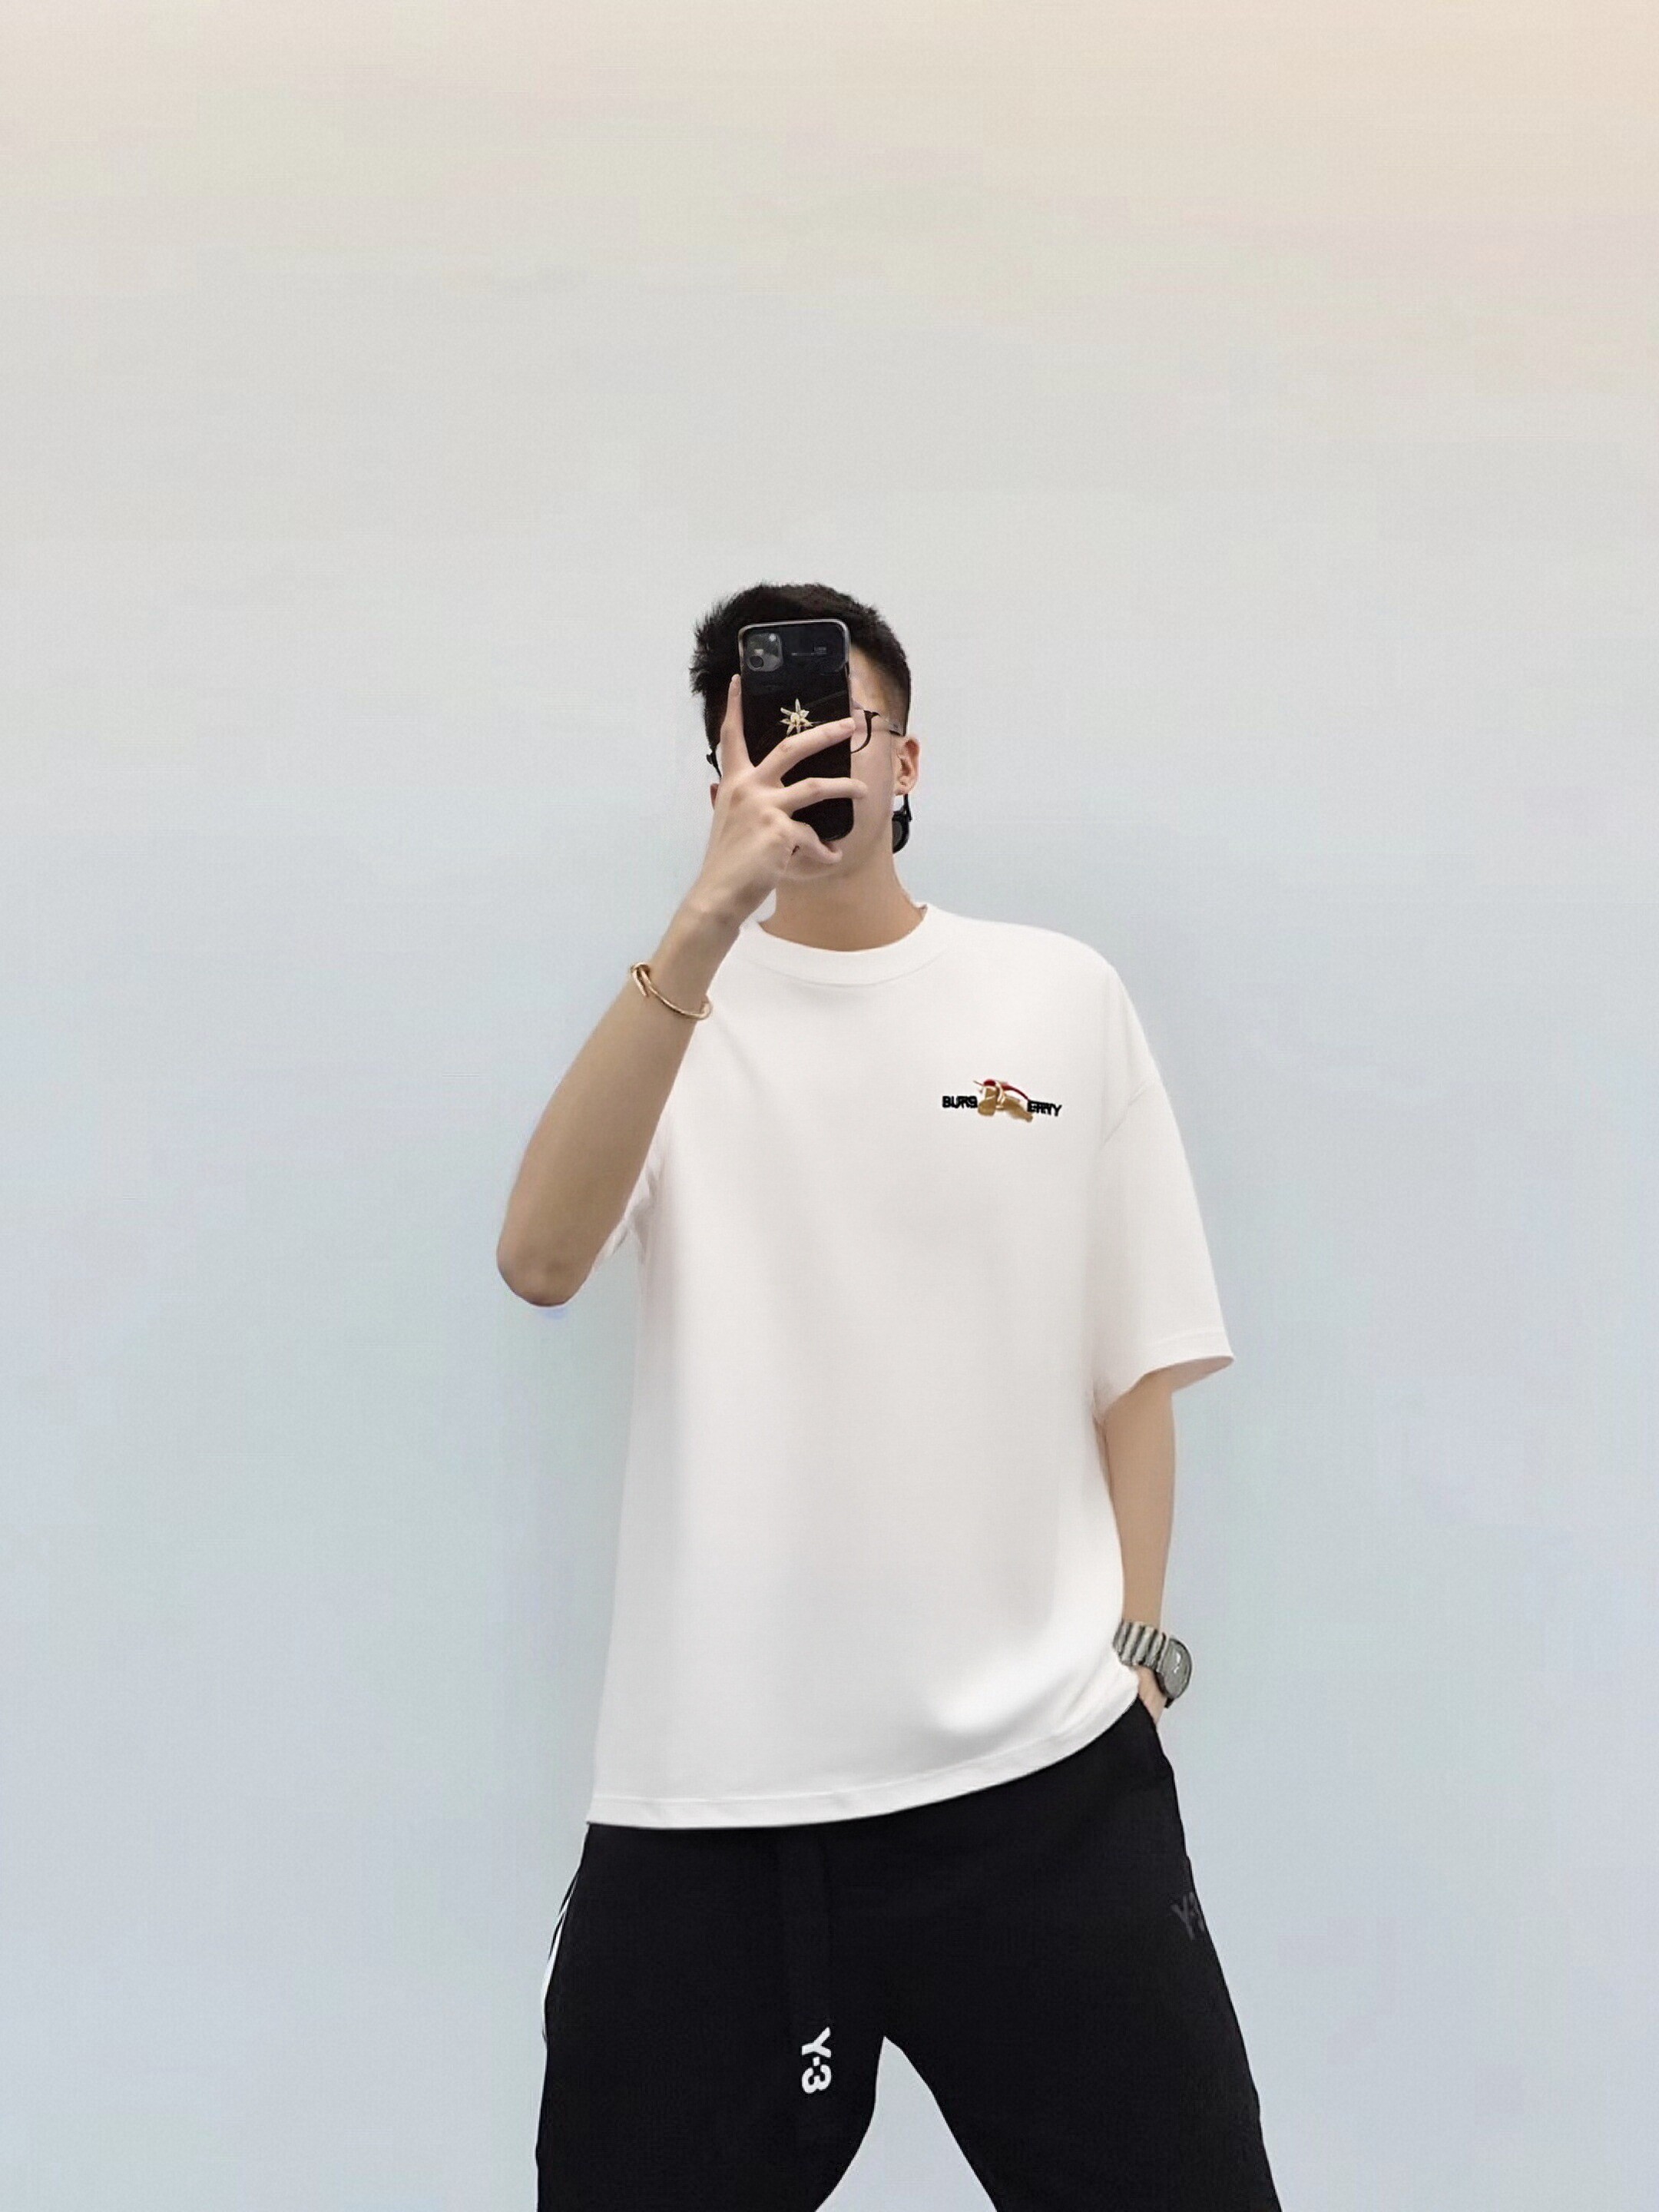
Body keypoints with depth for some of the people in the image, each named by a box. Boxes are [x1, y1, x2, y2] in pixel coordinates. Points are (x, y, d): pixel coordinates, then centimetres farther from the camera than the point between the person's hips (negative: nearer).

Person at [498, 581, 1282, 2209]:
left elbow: (1134, 1360, 10)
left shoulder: (1062, 995, 7)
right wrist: (709, 921, -23)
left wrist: (1133, 1649, 2)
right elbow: (540, 1261, -16)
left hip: (1045, 1770, 1)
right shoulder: (671, 1007, 4)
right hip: (711, 1782, 0)